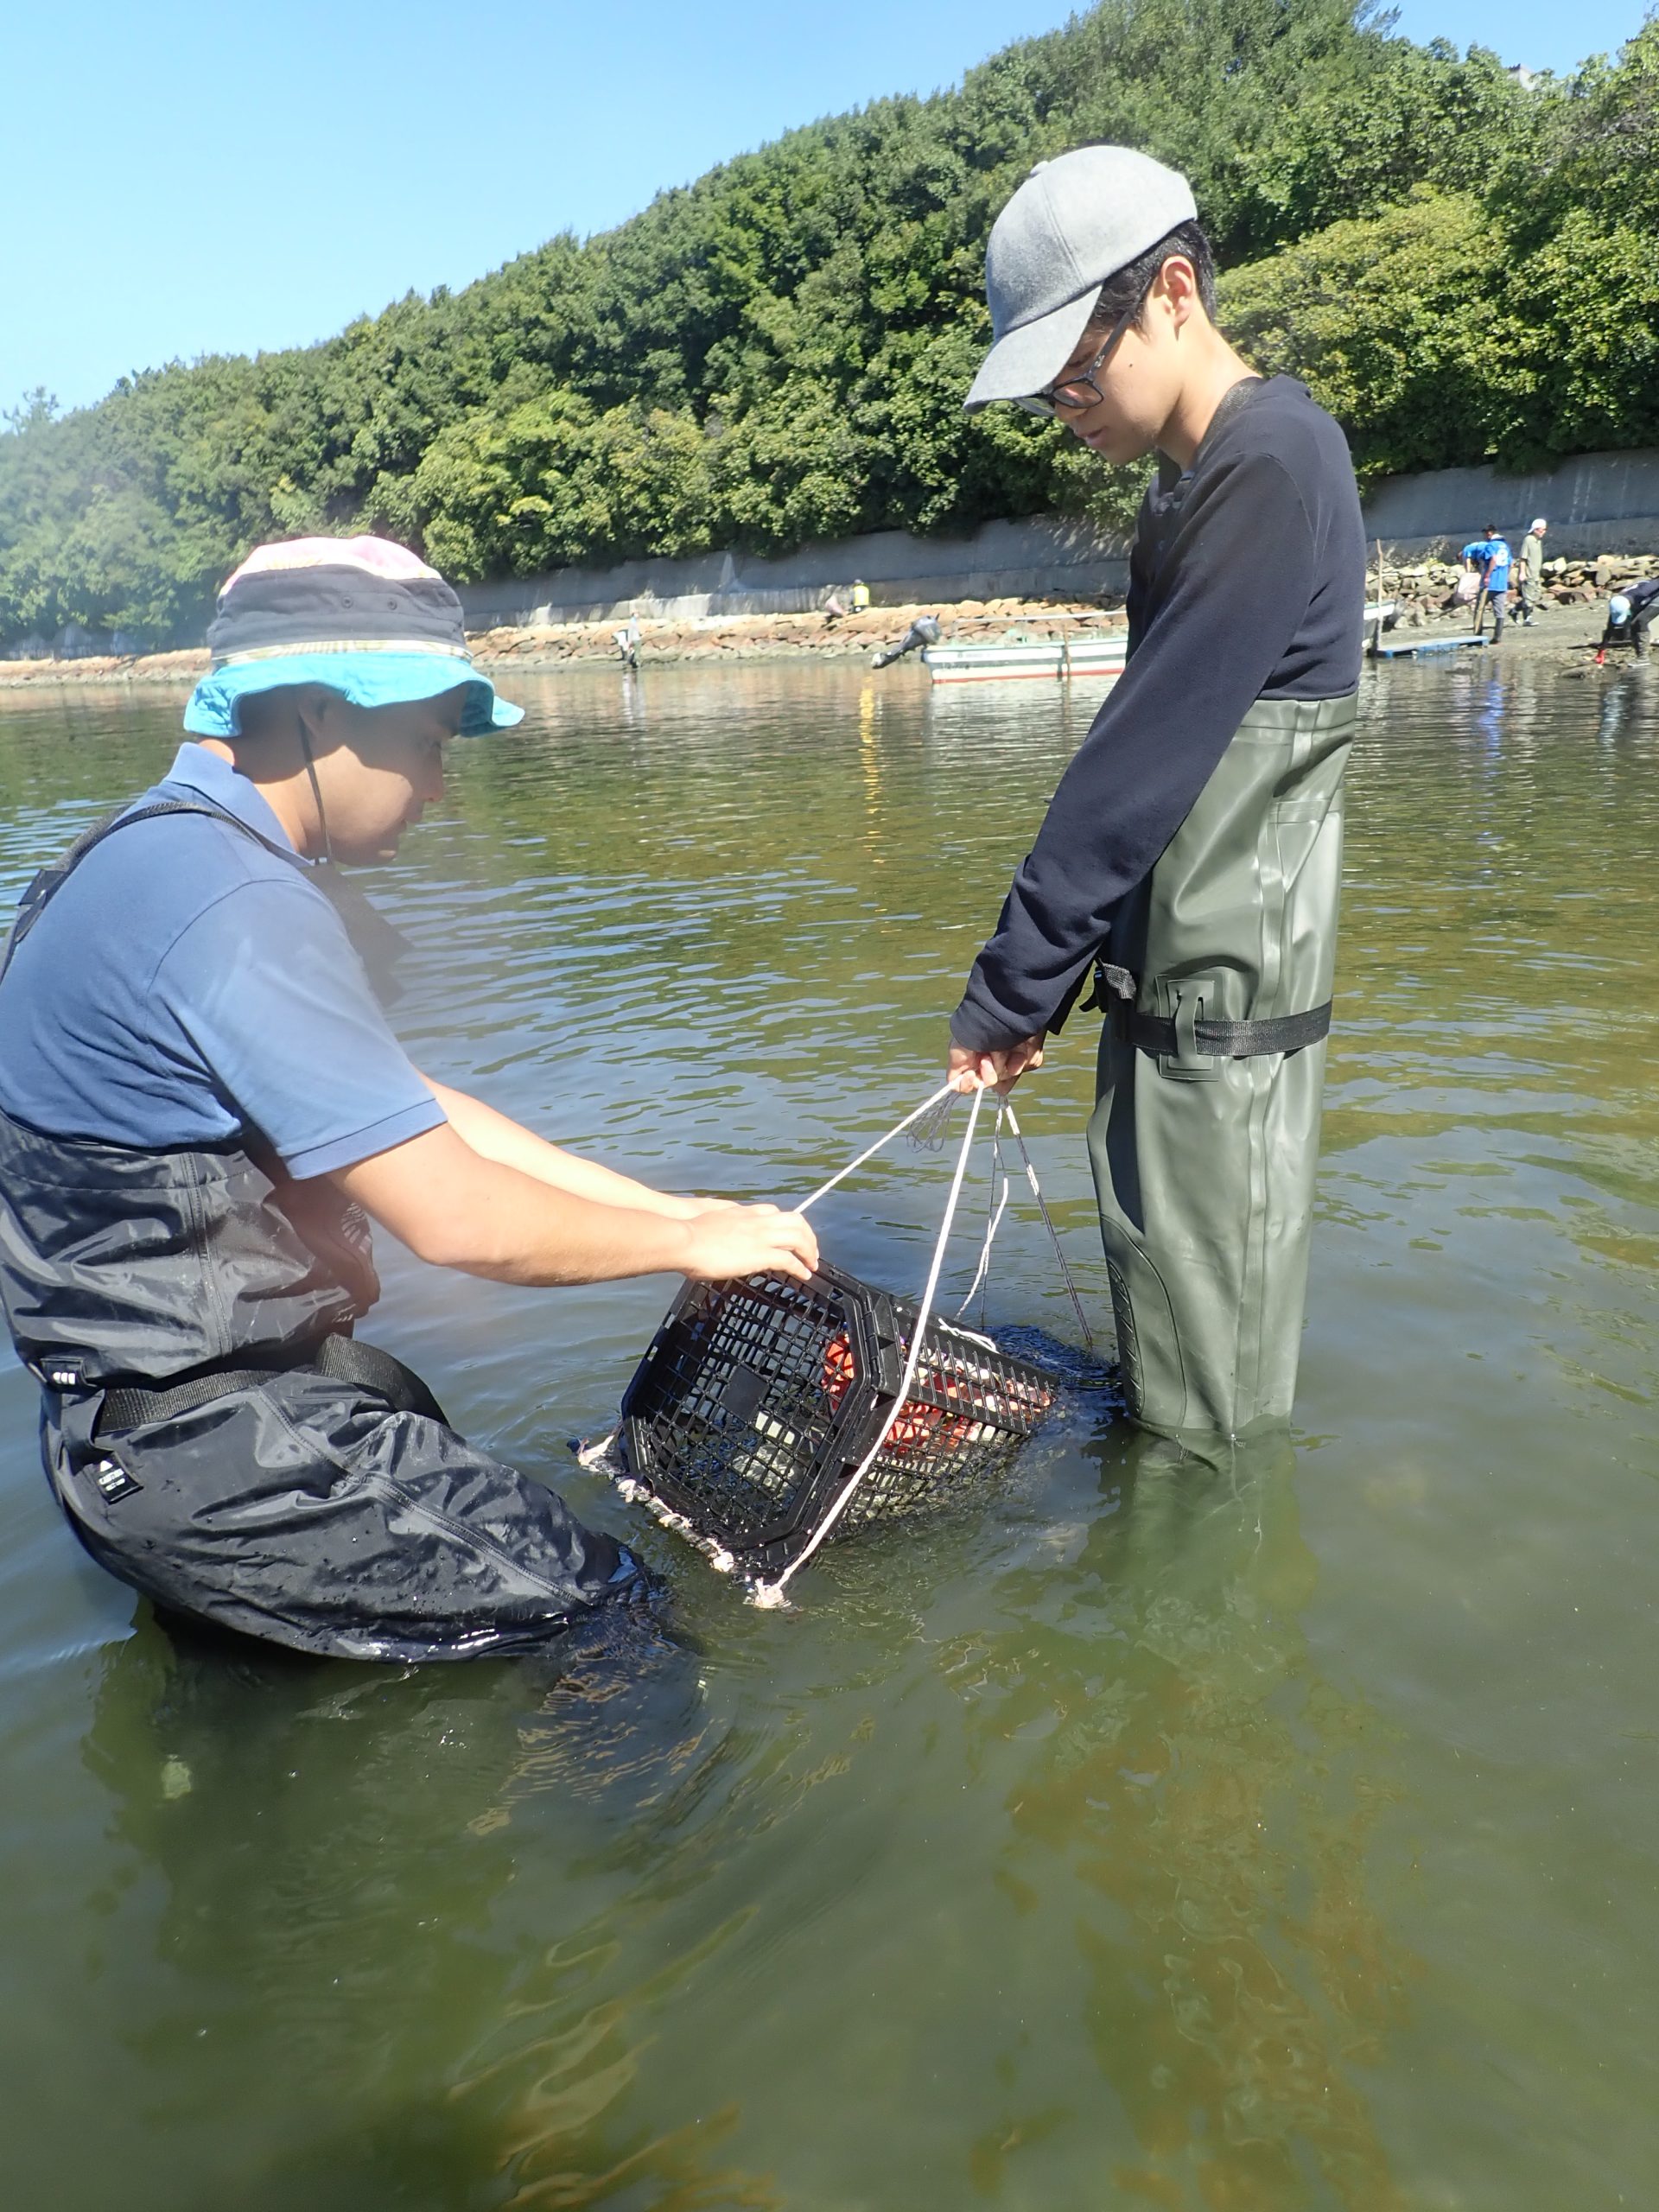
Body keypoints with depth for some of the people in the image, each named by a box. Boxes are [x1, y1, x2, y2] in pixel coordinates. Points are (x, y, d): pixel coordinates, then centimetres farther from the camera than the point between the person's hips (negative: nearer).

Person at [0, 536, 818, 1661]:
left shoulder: (162, 853, 9)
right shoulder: (235, 906, -26)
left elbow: (411, 1109, 9)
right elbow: (458, 1218, -26)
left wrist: (672, 1207, 4)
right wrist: (692, 1238, -9)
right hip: (207, 1440, -10)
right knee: (605, 1615, -6)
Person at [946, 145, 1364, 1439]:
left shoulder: (1273, 467, -17)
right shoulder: (1198, 477, 14)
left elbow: (1139, 770, -21)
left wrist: (1009, 993, -14)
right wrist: (1051, 982, 13)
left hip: (1225, 1006, -10)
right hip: (1172, 990, 10)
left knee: (1207, 1411, 4)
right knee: (1163, 1324, 21)